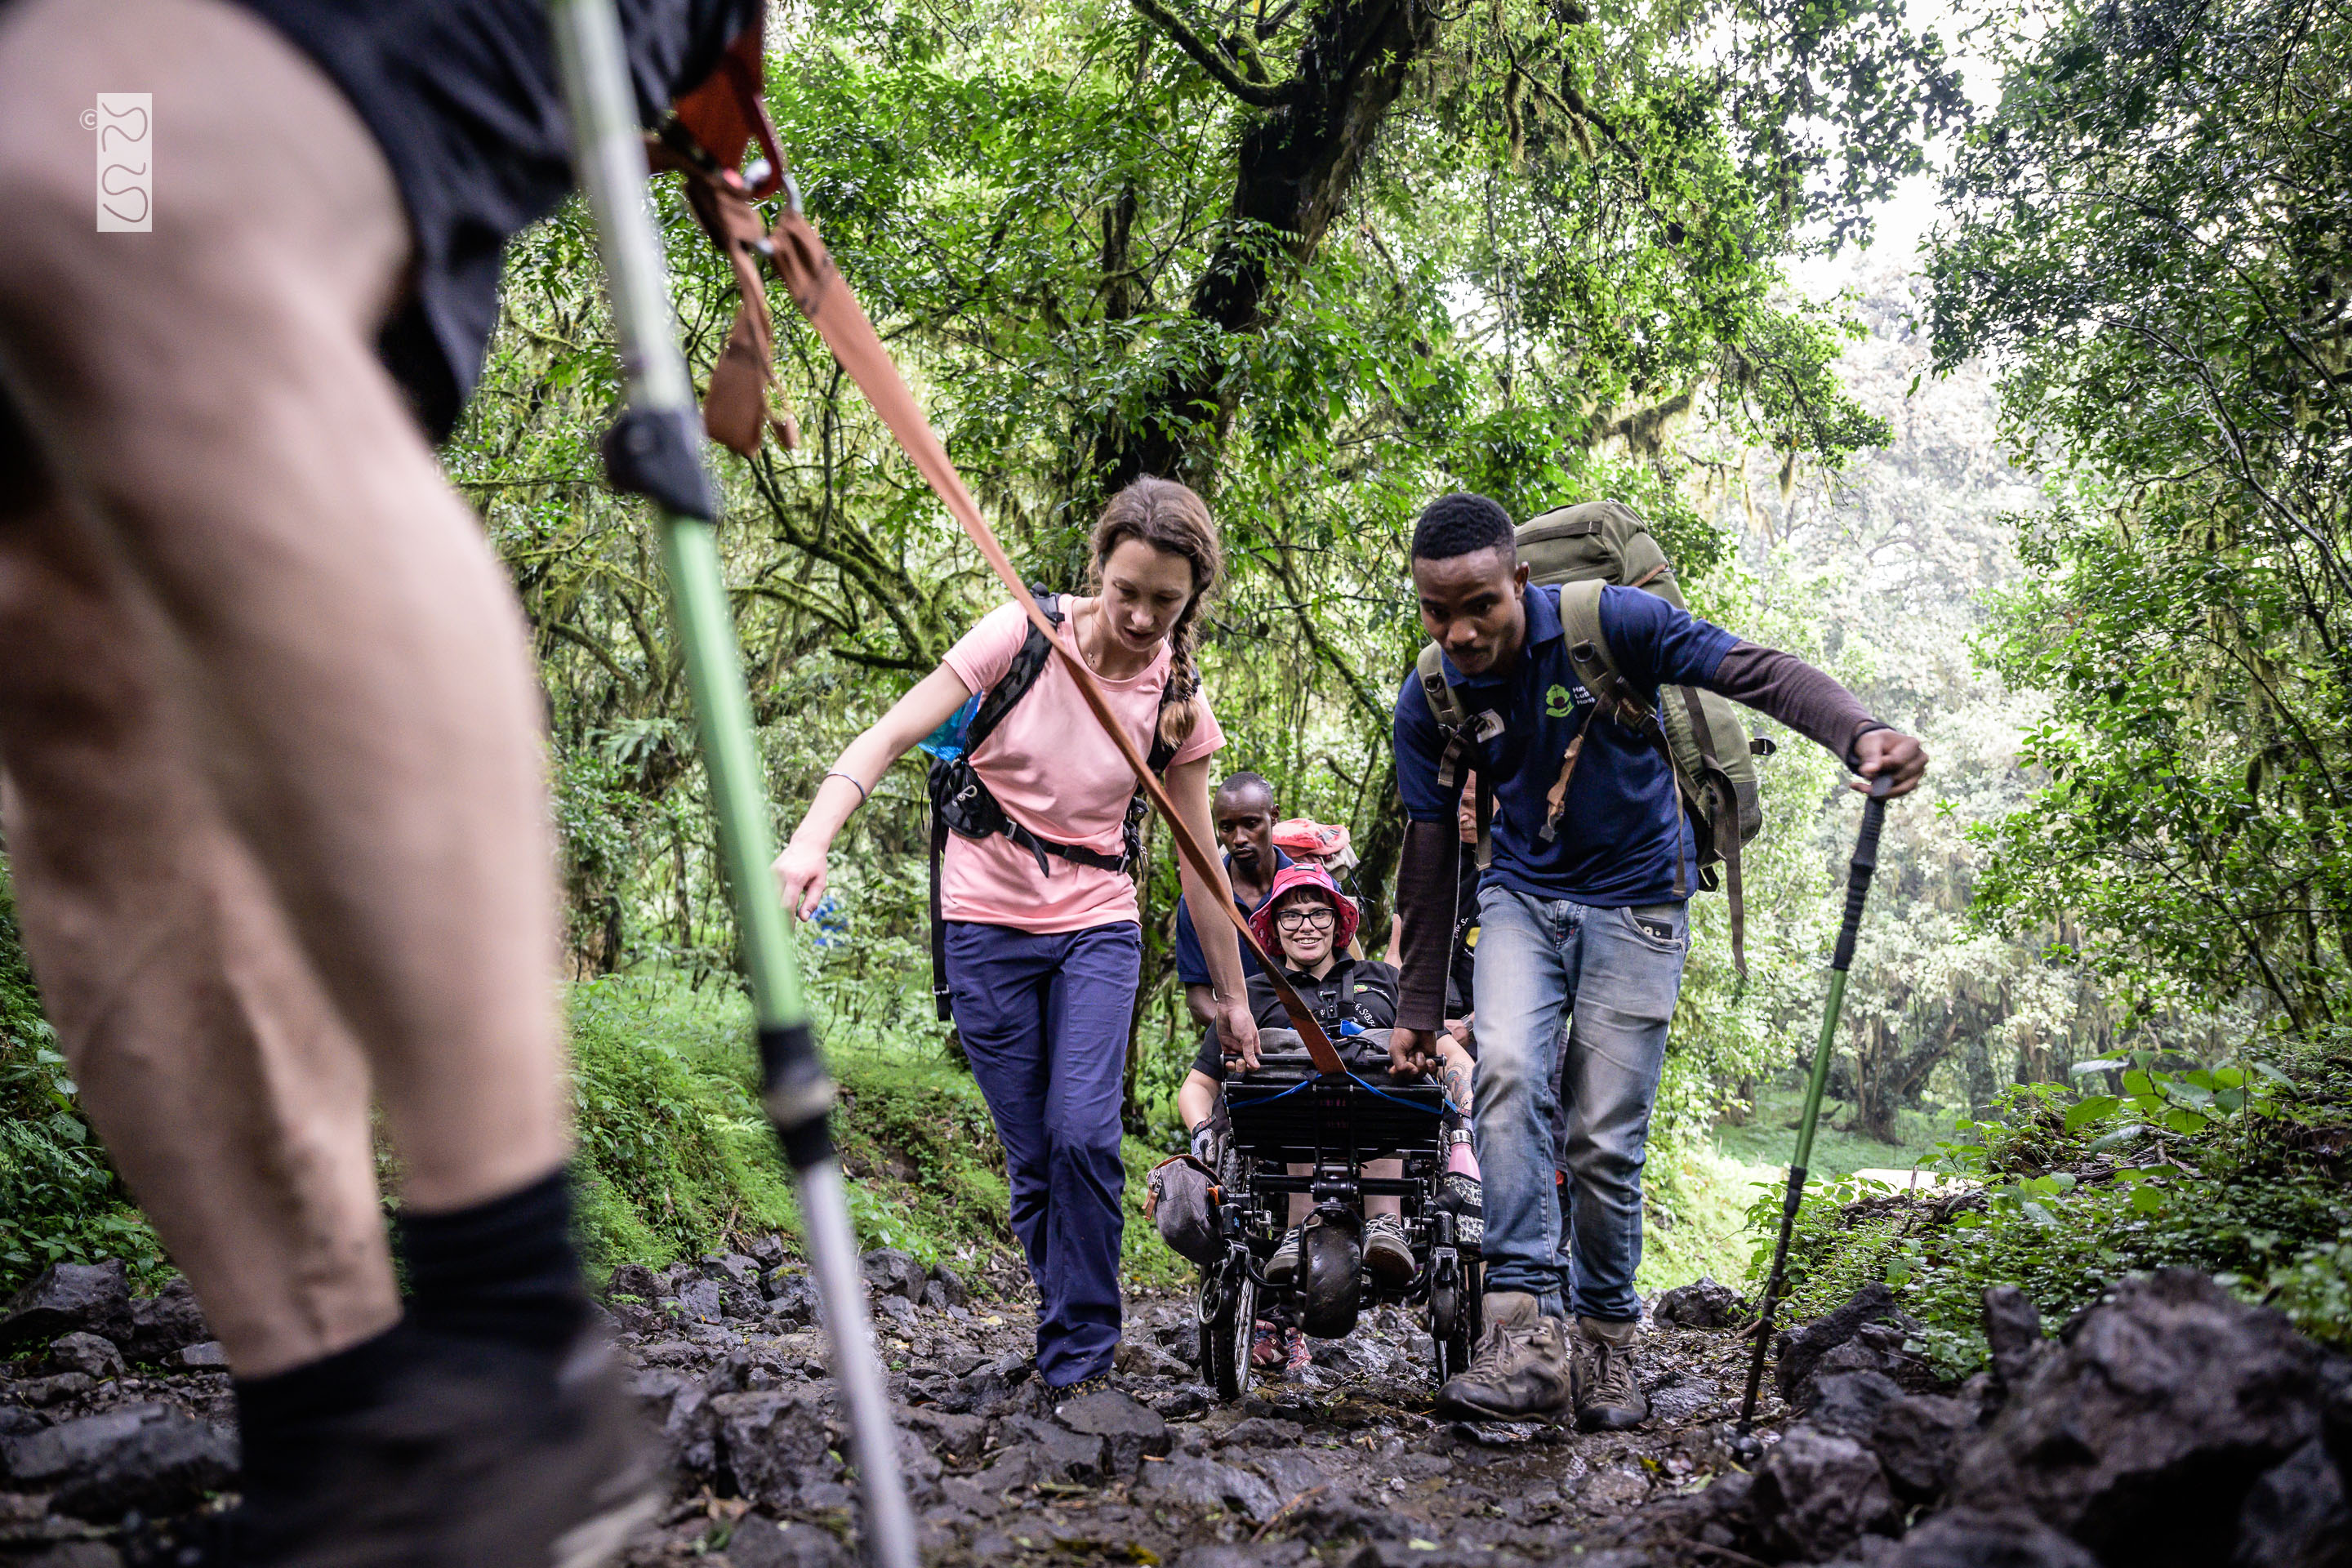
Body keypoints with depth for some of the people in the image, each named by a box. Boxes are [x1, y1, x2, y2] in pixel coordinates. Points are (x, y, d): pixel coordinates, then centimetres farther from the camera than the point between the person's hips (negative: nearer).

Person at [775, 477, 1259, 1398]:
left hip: (1097, 925, 1)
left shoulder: (1178, 699, -3)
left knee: (1083, 1132, -17)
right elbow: (890, 737, -13)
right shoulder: (1022, 636, -10)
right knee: (1032, 1157, 0)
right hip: (989, 922, -1)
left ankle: (1079, 1360, -2)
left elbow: (1199, 857, 5)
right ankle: (1078, 1336, 19)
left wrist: (1229, 993, 11)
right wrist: (811, 841, -29)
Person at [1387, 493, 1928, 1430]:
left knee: (1606, 1141, -4)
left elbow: (1762, 674, -20)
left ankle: (1608, 1339, 17)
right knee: (1506, 1073, -24)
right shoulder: (1428, 704, -8)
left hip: (1634, 905, -2)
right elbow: (1431, 859, 0)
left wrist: (1860, 735, -41)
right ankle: (1527, 1333, -26)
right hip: (1521, 900, 2)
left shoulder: (1609, 624, -18)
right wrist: (1419, 1010, 3)